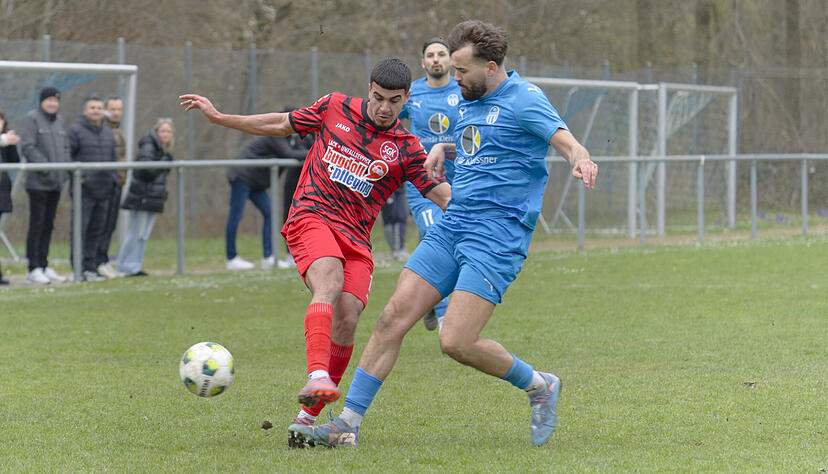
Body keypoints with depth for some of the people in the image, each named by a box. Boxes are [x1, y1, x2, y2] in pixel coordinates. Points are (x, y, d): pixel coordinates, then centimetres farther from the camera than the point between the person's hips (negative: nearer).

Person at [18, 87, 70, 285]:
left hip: (56, 182, 7)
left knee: (48, 225, 11)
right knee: (37, 224, -7)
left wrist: (65, 168, 3)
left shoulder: (59, 120, 16)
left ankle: (44, 266, 17)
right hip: (38, 181, -7)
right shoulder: (32, 119, -6)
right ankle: (34, 269, -5)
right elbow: (27, 146, -14)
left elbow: (65, 147, 19)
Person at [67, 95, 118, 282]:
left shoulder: (107, 132, 16)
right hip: (84, 189, -6)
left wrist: (113, 179, 12)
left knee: (97, 231, 9)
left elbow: (113, 158, 22)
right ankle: (79, 268, -7)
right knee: (80, 229, -7)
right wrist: (77, 176, -14)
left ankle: (91, 268, 14)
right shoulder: (75, 130, -4)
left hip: (103, 190, 7)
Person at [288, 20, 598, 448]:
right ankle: (347, 424, 1)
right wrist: (442, 149, 15)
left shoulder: (523, 99, -8)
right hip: (452, 224, 8)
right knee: (393, 317, -3)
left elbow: (565, 140, -22)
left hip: (498, 233, -8)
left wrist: (581, 160, -45)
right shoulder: (468, 100, 17)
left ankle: (539, 386, 8)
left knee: (456, 342, -17)